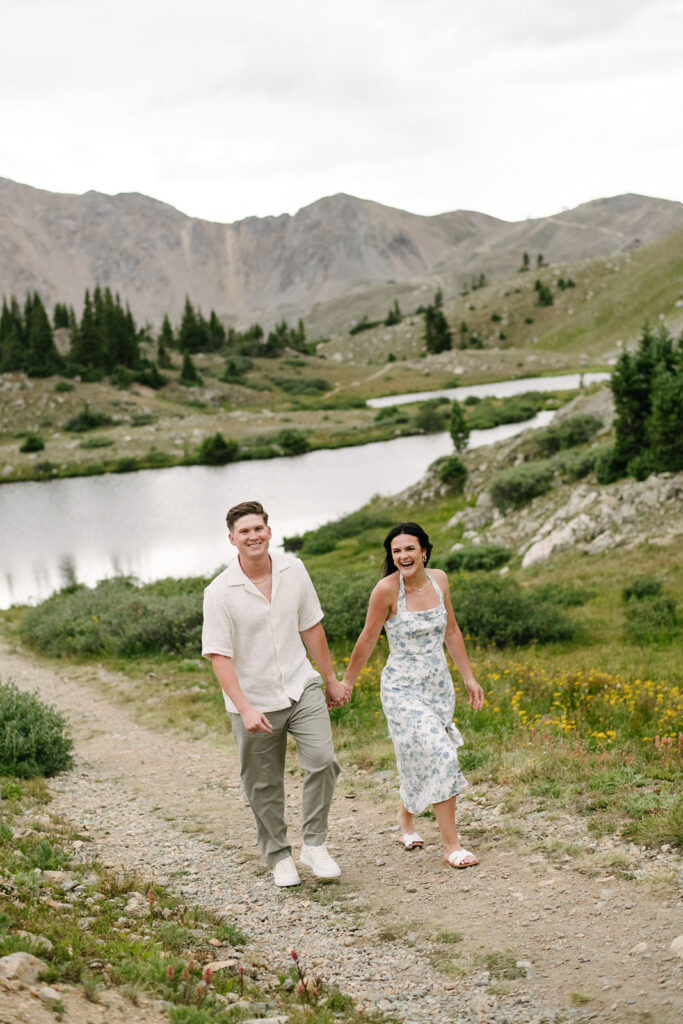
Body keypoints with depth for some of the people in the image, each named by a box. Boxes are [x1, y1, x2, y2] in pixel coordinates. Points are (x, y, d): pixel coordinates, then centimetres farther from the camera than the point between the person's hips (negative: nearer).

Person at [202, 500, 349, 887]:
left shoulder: (293, 570, -1)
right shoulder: (220, 592, -14)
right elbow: (219, 656, -14)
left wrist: (331, 679, 15)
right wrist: (245, 709, -22)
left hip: (301, 687, 2)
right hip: (254, 702, -2)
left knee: (323, 760, -14)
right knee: (265, 787, 7)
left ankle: (315, 844, 3)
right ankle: (279, 858, 26)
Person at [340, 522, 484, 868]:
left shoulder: (439, 580, -1)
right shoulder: (387, 589, -17)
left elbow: (451, 632, 11)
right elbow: (368, 639, -7)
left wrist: (469, 677, 14)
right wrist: (346, 682, 1)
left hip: (439, 685, 6)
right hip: (403, 689, -6)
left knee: (422, 758, 15)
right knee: (440, 754, -16)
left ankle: (406, 816, 44)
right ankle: (451, 845, -7)